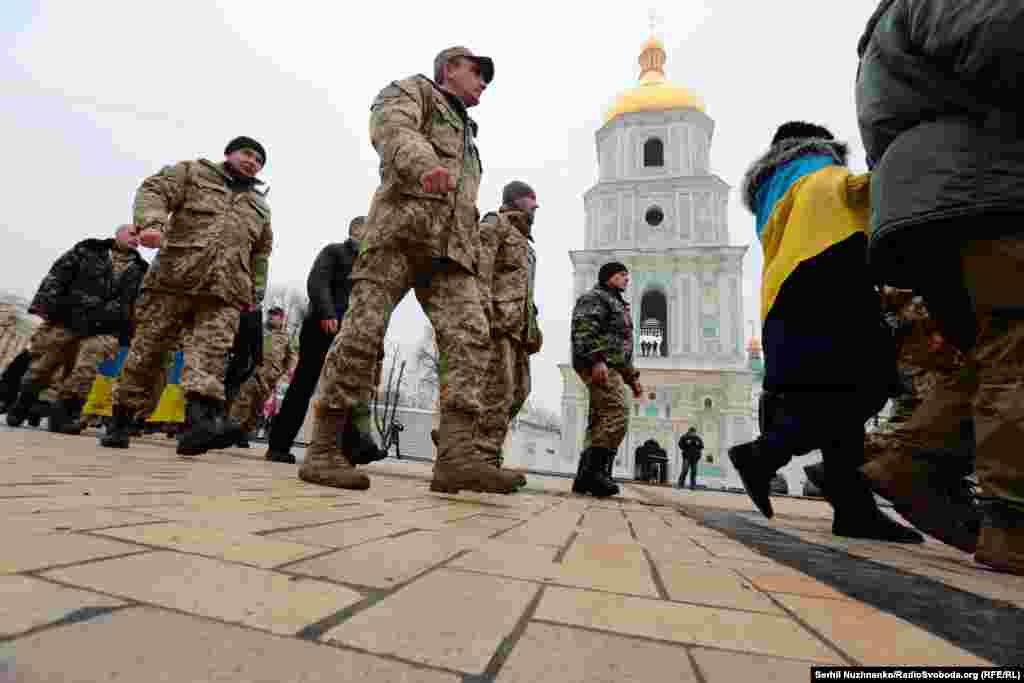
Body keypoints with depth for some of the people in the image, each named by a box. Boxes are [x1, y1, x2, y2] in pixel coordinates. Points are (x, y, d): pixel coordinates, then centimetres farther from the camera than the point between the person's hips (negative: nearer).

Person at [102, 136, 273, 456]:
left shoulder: (260, 206, 25)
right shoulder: (193, 172, 16)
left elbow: (261, 254, 25)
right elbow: (153, 190, 1)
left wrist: (256, 294, 17)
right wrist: (151, 223, -20)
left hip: (225, 292, 2)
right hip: (173, 280, -2)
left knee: (211, 351, -17)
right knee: (148, 348, 3)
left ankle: (200, 420, -32)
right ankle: (120, 420, 18)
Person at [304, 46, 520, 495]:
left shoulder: (466, 133, 39)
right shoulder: (413, 91, 17)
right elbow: (391, 129, -9)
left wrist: (473, 253, 23)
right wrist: (425, 166, -31)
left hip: (450, 244, 6)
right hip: (402, 225, -6)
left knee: (470, 336, -16)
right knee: (363, 332, -13)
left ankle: (457, 457, -22)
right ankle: (323, 450, -5)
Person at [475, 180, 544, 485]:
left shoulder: (523, 239, 31)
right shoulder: (494, 225, 5)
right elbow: (478, 268, -12)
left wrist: (532, 326, 19)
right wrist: (482, 310, -24)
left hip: (516, 323, 9)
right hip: (495, 318, -9)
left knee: (518, 390, 4)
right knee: (498, 390, -14)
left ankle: (470, 445, 11)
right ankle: (485, 461, -10)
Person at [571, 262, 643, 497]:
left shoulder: (617, 305, 33)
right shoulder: (594, 298, 2)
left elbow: (621, 349, 31)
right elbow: (583, 330, -16)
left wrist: (632, 377, 23)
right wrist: (596, 360, -28)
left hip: (611, 367, 10)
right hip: (599, 366, -10)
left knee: (600, 423, 2)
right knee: (617, 415, -20)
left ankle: (584, 478, 1)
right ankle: (594, 471, -20)